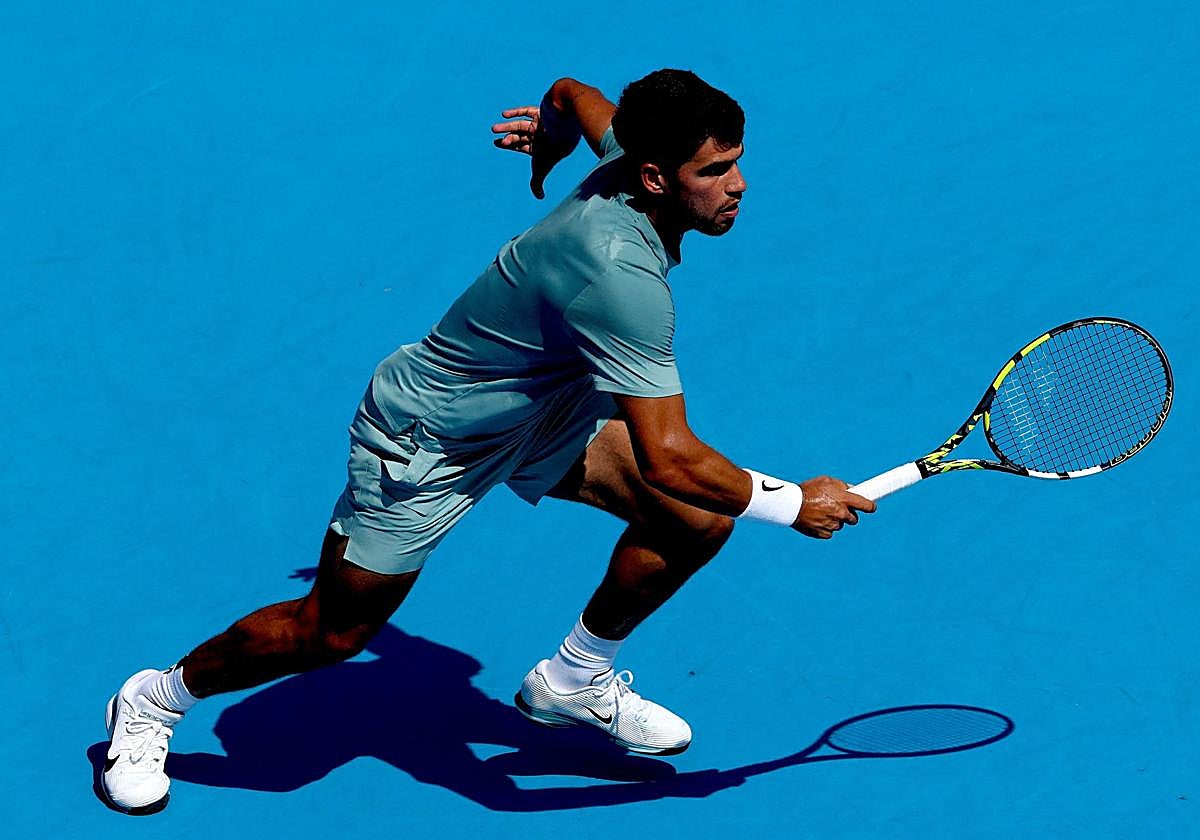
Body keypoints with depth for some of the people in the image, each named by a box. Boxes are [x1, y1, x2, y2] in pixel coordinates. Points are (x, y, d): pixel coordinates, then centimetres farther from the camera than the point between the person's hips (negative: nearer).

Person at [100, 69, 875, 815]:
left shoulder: (633, 161, -15)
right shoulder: (622, 276, -41)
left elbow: (572, 93, 9)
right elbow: (666, 459, -41)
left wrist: (550, 134, 31)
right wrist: (792, 505, -29)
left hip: (539, 408, 8)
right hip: (428, 442, -8)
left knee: (697, 519, -3)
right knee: (328, 634, 4)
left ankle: (575, 682, 20)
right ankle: (153, 703, 30)